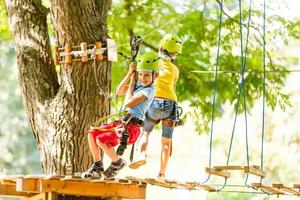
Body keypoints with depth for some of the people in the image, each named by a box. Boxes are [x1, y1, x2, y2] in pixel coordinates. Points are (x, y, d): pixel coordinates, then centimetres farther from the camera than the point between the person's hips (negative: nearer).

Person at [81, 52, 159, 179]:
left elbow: (127, 103, -17)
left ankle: (117, 162, 1)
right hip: (122, 123, 9)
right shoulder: (138, 84, 13)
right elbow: (119, 92, 9)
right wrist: (130, 73, 2)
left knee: (101, 140, -23)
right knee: (92, 134, 3)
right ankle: (97, 167, 10)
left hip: (132, 128, -9)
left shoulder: (149, 91, -13)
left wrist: (131, 85, -3)